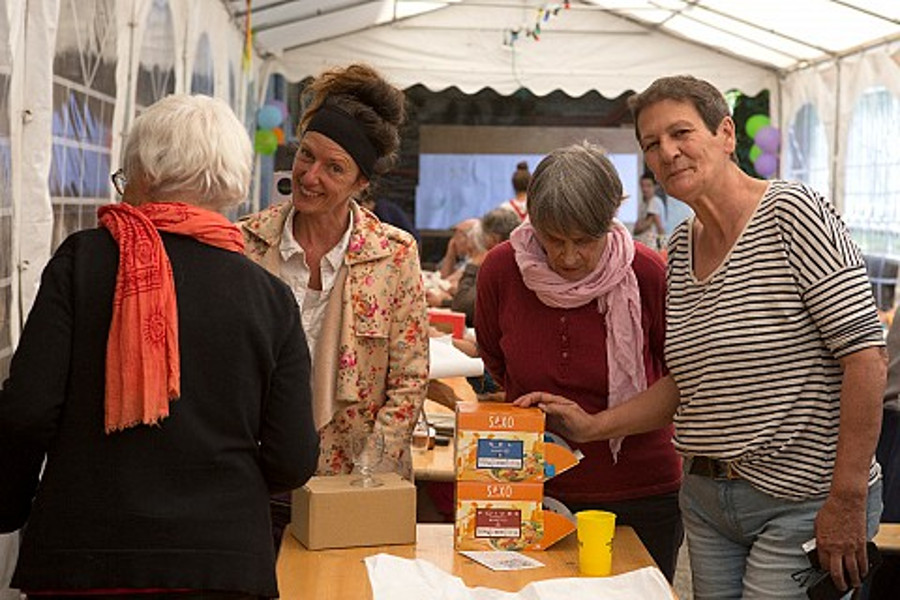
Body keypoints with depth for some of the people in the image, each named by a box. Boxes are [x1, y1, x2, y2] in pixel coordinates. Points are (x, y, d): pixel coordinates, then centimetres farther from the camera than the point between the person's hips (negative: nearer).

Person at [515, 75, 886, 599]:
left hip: (803, 503, -6)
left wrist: (847, 499, -18)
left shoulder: (791, 212, -11)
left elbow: (865, 351, -16)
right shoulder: (680, 247, 11)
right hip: (707, 501, 7)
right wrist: (592, 426, 5)